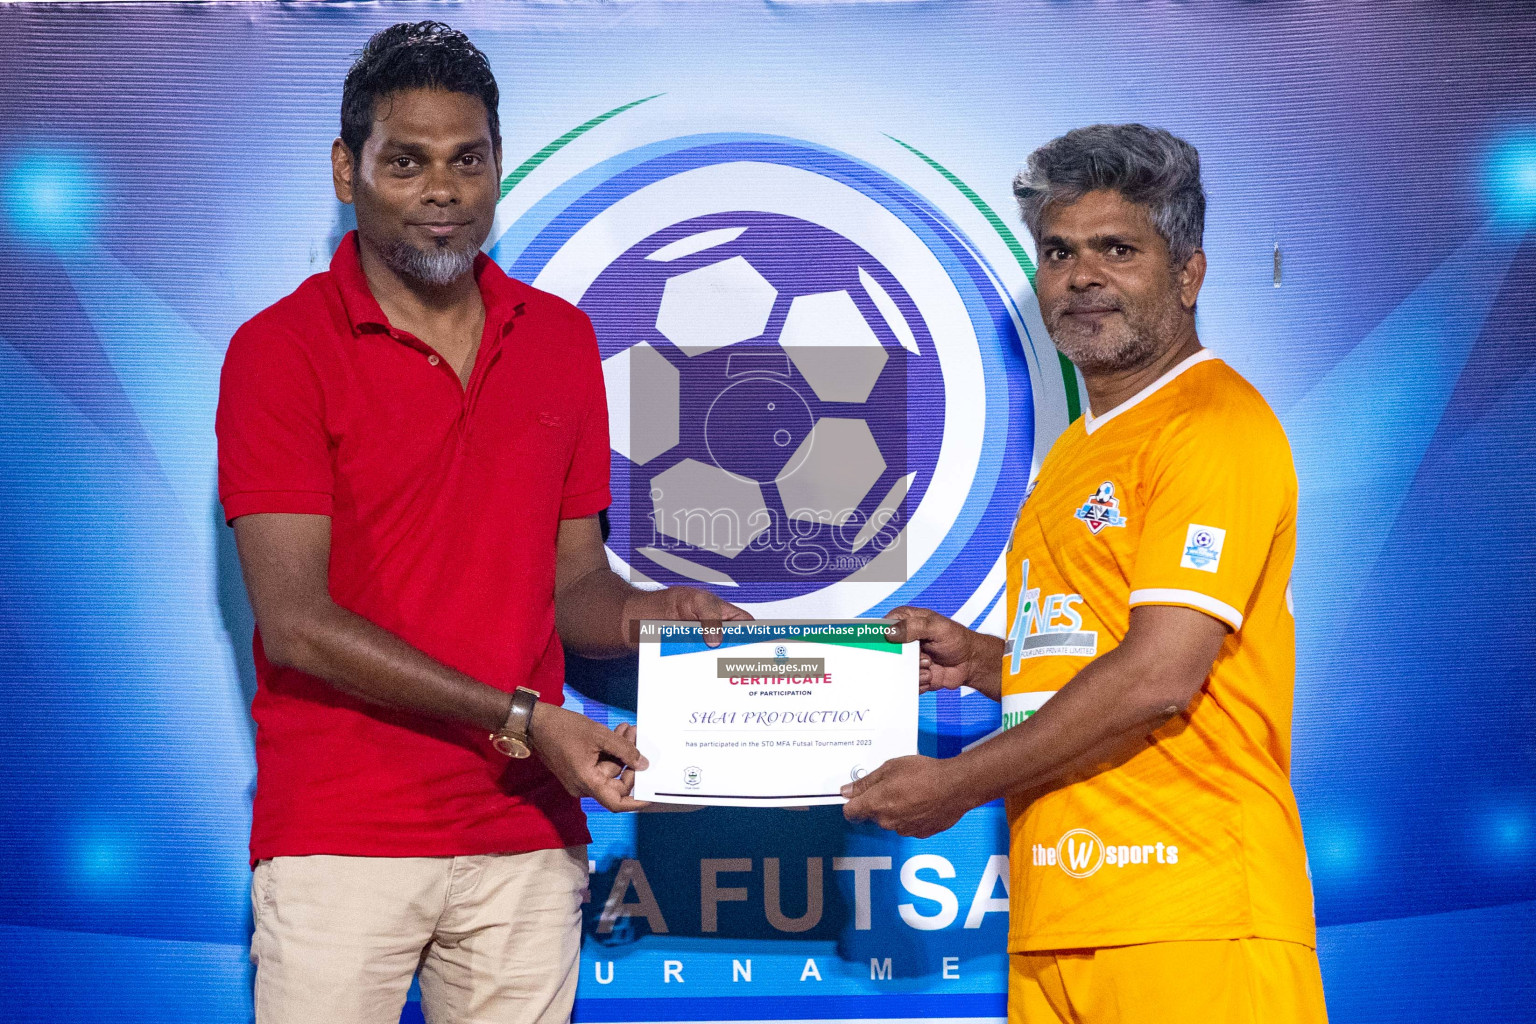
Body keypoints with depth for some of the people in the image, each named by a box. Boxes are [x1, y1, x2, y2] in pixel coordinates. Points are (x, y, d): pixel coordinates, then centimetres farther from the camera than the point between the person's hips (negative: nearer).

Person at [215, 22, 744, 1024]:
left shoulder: (562, 340, 10)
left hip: (528, 836, 4)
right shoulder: (280, 349, -5)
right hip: (342, 837, -4)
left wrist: (651, 614, -8)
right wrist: (522, 719, -16)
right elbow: (296, 621, -12)